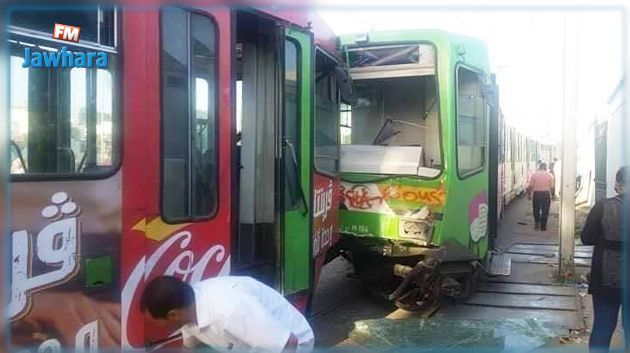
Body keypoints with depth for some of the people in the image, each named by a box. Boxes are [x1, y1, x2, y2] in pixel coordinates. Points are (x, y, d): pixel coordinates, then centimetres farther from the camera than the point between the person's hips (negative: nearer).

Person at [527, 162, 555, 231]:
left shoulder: (534, 174, -2)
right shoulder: (549, 175, -1)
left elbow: (530, 186, -4)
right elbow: (551, 186, -5)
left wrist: (529, 194, 6)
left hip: (536, 193, 0)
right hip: (546, 194, 0)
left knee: (536, 210, 17)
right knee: (545, 211, 7)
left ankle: (537, 223, 12)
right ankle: (543, 226, 9)